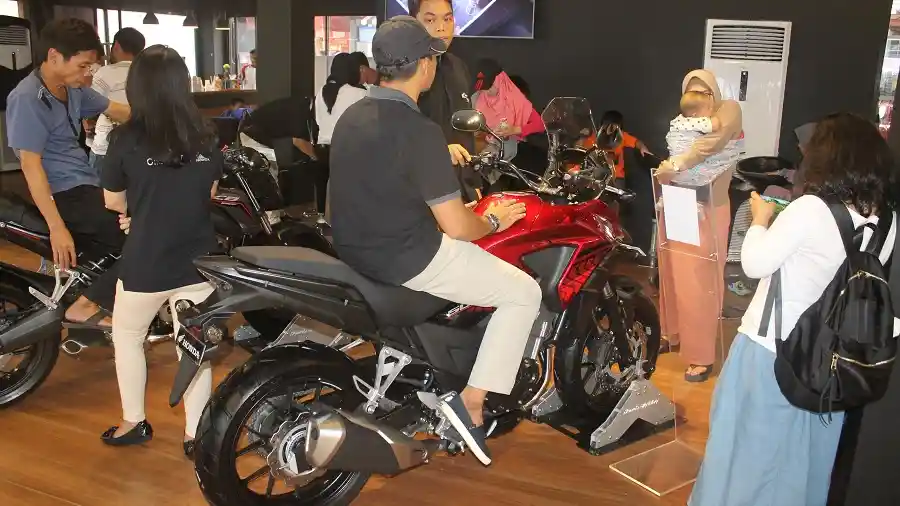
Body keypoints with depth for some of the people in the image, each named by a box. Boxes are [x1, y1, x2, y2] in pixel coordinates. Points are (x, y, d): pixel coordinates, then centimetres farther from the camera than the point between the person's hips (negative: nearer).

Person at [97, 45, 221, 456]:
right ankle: (196, 434, 21)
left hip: (145, 263, -2)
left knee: (126, 337, 22)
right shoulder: (205, 137, -2)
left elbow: (113, 202, 0)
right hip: (197, 261, 3)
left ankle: (134, 423, 32)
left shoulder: (127, 139, -12)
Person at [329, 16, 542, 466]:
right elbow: (456, 227, -19)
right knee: (525, 293, 3)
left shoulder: (351, 115, 5)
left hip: (356, 247, 9)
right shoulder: (418, 130, -21)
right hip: (407, 257, -9)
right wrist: (494, 220, 2)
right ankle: (470, 401, 1)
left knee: (467, 255, 35)